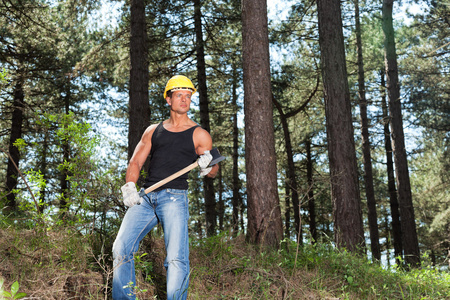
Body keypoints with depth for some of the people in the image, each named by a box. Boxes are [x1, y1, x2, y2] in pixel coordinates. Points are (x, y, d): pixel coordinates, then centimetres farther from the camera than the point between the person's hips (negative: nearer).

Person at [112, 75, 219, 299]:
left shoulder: (199, 135, 9)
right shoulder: (153, 131, 18)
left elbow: (213, 171, 8)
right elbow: (136, 161, 14)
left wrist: (207, 167, -17)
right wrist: (129, 186, -6)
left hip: (174, 197, -3)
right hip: (145, 197, 4)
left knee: (177, 259, -15)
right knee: (121, 248, -3)